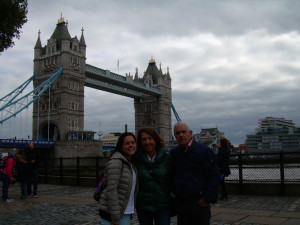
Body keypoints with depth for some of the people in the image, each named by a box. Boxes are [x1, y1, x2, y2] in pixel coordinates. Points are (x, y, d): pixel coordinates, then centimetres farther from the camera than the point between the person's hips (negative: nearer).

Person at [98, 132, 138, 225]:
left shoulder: (131, 163, 10)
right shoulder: (116, 162, -16)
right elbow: (111, 190, -20)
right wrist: (115, 217, -21)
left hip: (125, 213, 8)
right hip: (111, 214, -8)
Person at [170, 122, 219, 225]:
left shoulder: (204, 150, -6)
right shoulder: (173, 153, 9)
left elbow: (214, 176, -9)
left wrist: (207, 198, -13)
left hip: (199, 202, -4)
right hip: (180, 203, 4)